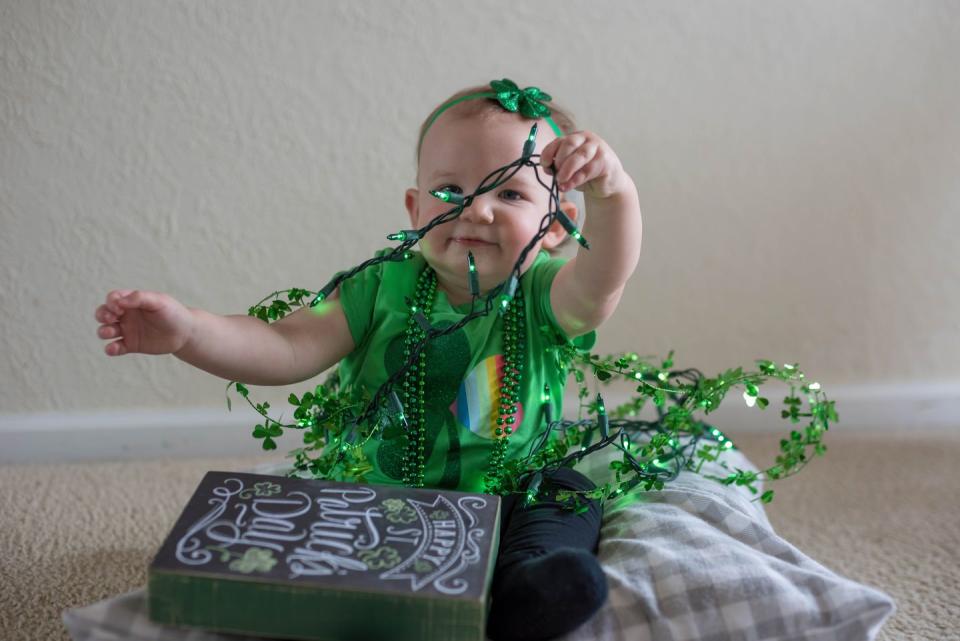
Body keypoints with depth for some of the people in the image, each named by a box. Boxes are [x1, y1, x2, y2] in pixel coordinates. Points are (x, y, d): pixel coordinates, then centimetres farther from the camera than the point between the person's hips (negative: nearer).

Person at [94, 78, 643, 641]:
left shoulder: (543, 296, -10)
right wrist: (188, 331, -31)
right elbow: (287, 350, -14)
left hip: (508, 497, 0)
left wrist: (613, 193, -54)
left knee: (568, 492, -23)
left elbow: (601, 283, -33)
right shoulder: (382, 288, -6)